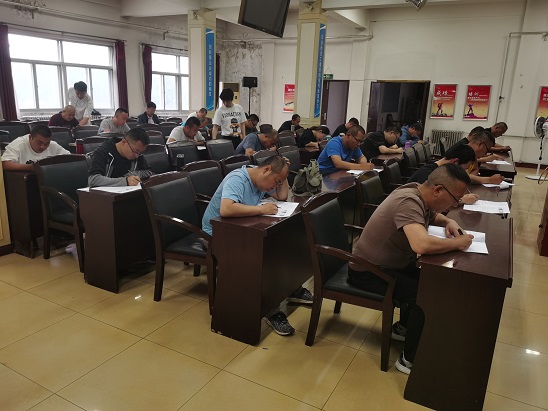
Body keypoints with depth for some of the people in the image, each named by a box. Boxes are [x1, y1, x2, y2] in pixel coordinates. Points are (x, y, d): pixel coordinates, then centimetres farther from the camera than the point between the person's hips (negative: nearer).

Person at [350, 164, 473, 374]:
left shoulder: (419, 195, -2)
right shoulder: (408, 201, -30)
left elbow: (432, 215, 21)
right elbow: (422, 245, -46)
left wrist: (449, 222, -1)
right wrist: (458, 243, -27)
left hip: (391, 263, 10)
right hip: (368, 271, -9)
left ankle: (404, 327, 24)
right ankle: (410, 359, -2)